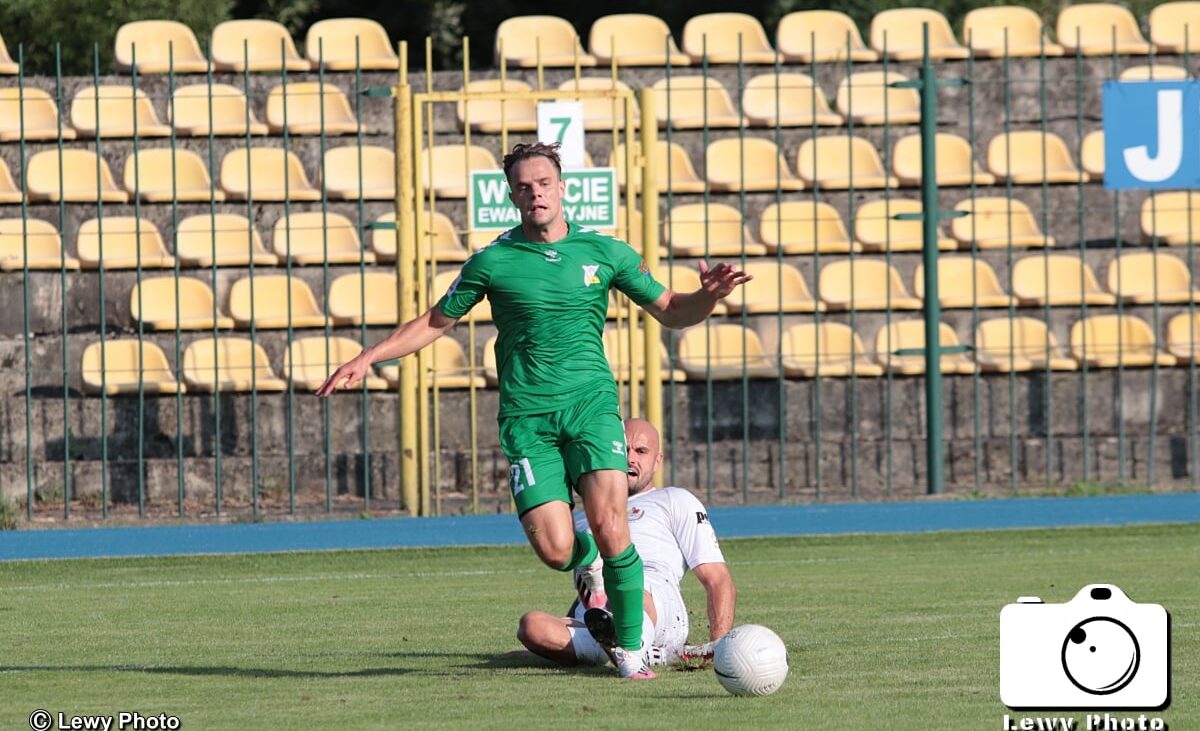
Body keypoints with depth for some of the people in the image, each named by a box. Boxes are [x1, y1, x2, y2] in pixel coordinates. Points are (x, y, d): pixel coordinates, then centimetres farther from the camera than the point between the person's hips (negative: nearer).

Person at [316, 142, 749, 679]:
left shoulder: (604, 252, 6)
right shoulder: (493, 262, 4)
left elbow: (670, 312, 13)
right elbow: (434, 323, 14)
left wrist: (709, 296, -9)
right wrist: (367, 359, 4)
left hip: (591, 401, 0)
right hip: (526, 415, 0)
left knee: (609, 523, -20)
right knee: (554, 549, -14)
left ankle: (631, 650, -4)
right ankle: (588, 556, 26)